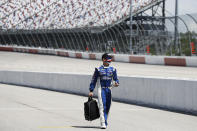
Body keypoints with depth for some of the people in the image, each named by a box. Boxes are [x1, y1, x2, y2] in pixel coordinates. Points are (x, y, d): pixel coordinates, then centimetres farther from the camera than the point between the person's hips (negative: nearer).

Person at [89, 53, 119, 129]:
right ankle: (103, 123, -21)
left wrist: (116, 83, -13)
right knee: (102, 105, -14)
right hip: (101, 89, -4)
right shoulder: (99, 69, 3)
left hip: (109, 89, 4)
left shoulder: (112, 69, 11)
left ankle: (105, 121, 20)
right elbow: (94, 80, 4)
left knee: (107, 106, 6)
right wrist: (91, 91, 0)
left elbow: (115, 79, 12)